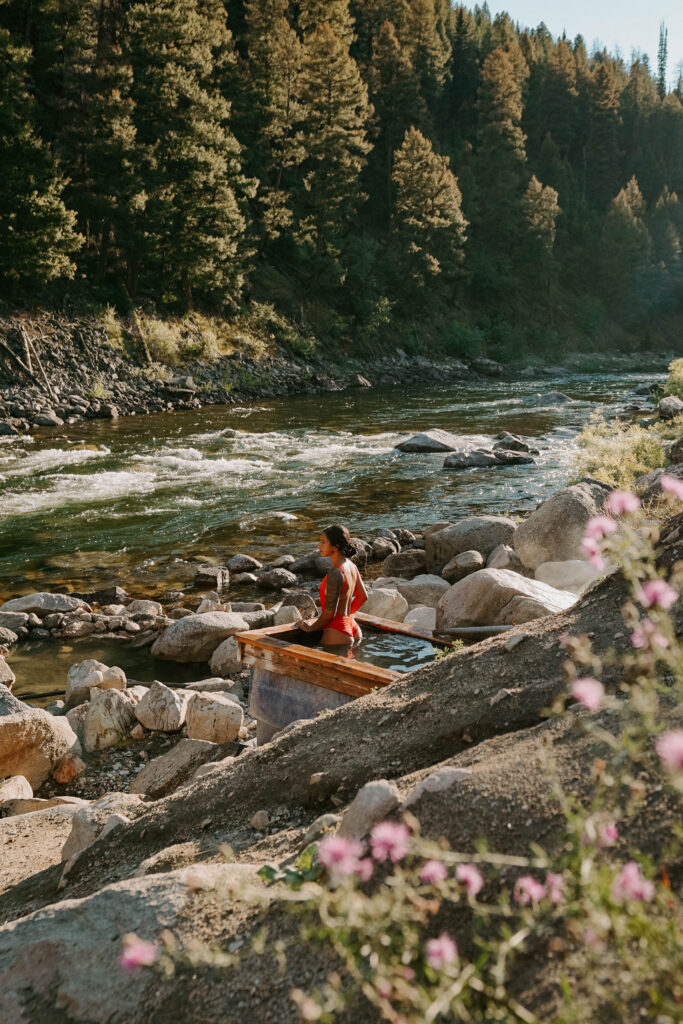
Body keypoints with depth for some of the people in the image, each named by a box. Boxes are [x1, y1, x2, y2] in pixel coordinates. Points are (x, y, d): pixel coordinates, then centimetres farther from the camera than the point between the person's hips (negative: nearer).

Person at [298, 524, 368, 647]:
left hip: (337, 635, -9)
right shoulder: (351, 565, 6)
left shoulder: (335, 573, -21)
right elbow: (363, 596, 19)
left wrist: (310, 627, -4)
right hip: (353, 629, 9)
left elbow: (329, 612, -19)